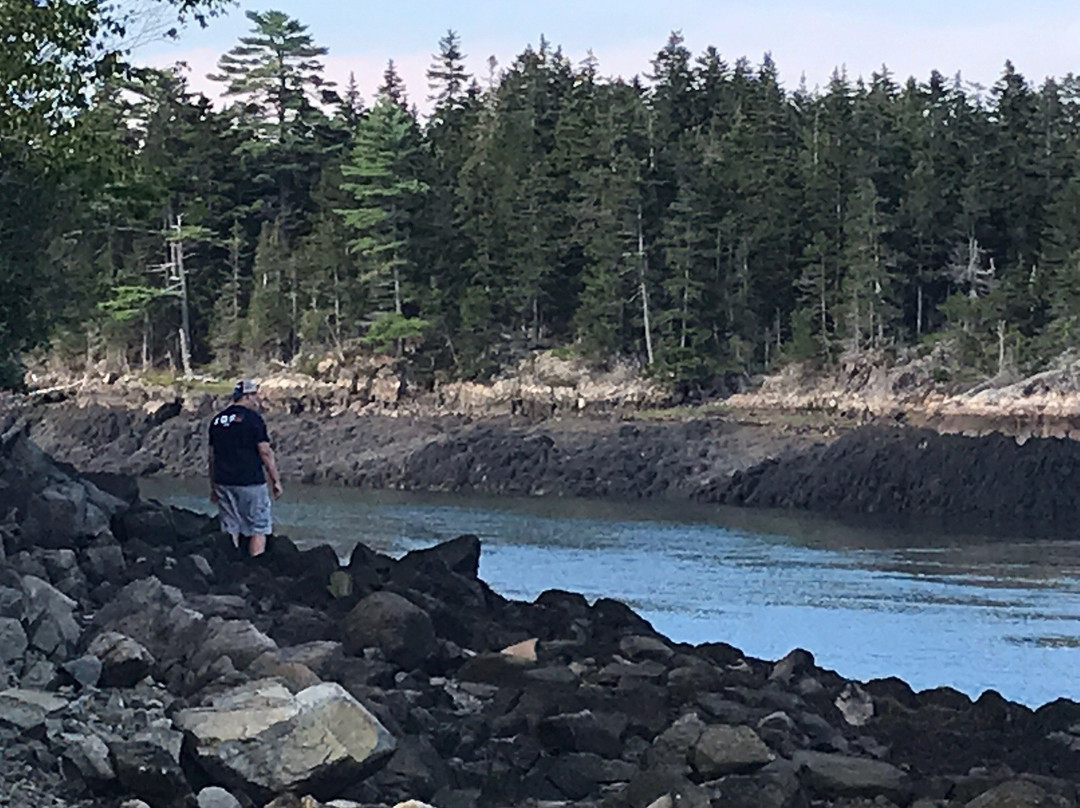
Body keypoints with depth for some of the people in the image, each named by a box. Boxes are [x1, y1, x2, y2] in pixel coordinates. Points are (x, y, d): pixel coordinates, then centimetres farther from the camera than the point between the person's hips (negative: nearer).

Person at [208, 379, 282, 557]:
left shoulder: (217, 420, 11)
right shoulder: (252, 418, -8)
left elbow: (212, 456, 14)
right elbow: (265, 452, -11)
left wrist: (213, 486, 20)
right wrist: (276, 480, -4)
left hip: (223, 482, 6)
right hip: (250, 482, -6)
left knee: (230, 531, 10)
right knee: (258, 530, 0)